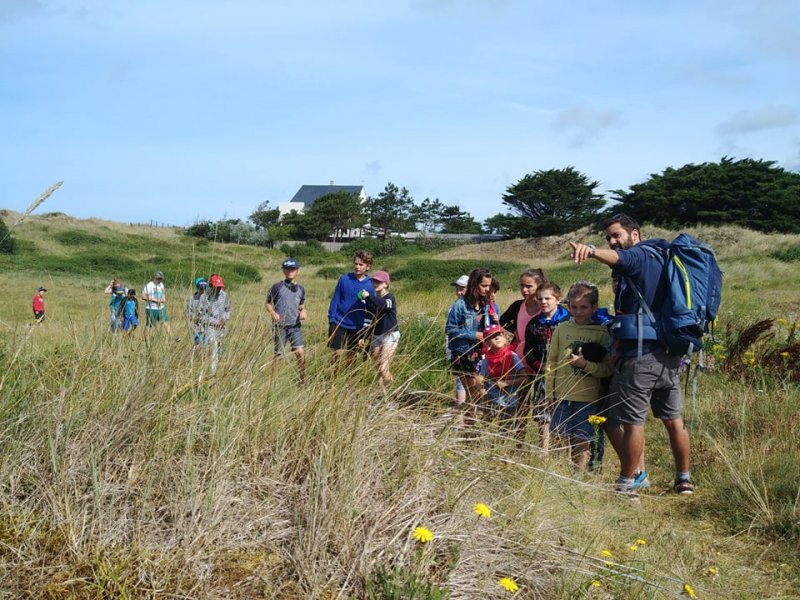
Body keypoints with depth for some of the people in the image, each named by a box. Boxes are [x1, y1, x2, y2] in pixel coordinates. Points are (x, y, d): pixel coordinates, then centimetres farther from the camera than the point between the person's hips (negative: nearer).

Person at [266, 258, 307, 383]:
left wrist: (303, 312, -1)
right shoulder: (277, 287, 0)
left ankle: (303, 381, 3)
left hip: (295, 326, 2)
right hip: (280, 326, -2)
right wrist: (273, 313, -13)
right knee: (278, 354, 3)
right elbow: (268, 303, 5)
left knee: (300, 353, -8)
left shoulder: (300, 289, 10)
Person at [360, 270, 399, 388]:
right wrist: (364, 337, 9)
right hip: (376, 337, 7)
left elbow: (385, 305, -35)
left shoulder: (390, 297, -9)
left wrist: (369, 297, -38)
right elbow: (369, 320, 15)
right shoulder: (373, 300, 9)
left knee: (383, 368, -13)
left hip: (390, 336, -7)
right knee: (378, 367, 8)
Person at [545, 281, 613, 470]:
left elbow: (608, 368, -5)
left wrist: (586, 364, -18)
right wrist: (549, 391, 8)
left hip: (588, 397, -2)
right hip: (562, 395, 2)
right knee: (559, 439, 5)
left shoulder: (602, 333, -2)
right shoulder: (562, 329, 6)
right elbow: (551, 361, 10)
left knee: (582, 443, 4)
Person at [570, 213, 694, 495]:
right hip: (669, 355, 9)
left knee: (632, 421, -3)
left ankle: (626, 485, 2)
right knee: (673, 420, 16)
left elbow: (617, 258, -32)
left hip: (640, 354, -9)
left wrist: (591, 250, -52)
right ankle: (684, 479, 25)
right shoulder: (659, 258, 22)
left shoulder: (638, 256, -7)